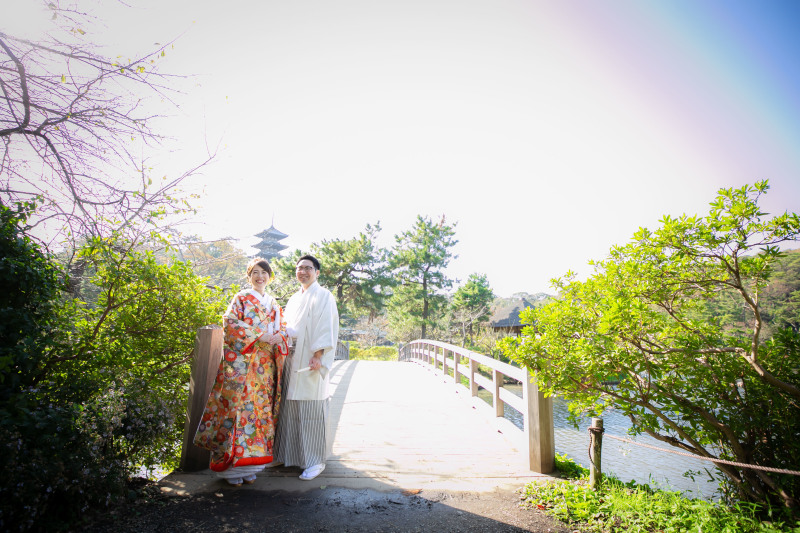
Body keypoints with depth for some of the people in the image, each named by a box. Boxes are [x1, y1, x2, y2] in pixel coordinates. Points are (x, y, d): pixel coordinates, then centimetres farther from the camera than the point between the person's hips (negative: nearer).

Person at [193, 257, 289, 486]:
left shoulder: (274, 304, 19)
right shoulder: (242, 298, 4)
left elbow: (283, 330, 19)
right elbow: (230, 322, -8)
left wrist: (278, 338, -4)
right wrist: (259, 335, -15)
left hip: (265, 366, 5)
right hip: (240, 361, -4)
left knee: (260, 410, 4)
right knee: (238, 406, -6)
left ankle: (249, 466, 15)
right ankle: (232, 468, 5)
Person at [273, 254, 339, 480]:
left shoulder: (323, 296, -4)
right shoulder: (294, 299, 18)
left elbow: (326, 328, -12)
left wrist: (318, 356, -20)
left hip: (311, 362, -7)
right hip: (292, 361, 7)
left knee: (311, 411, -2)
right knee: (290, 409, 12)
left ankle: (315, 461, 10)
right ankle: (288, 454, 27)